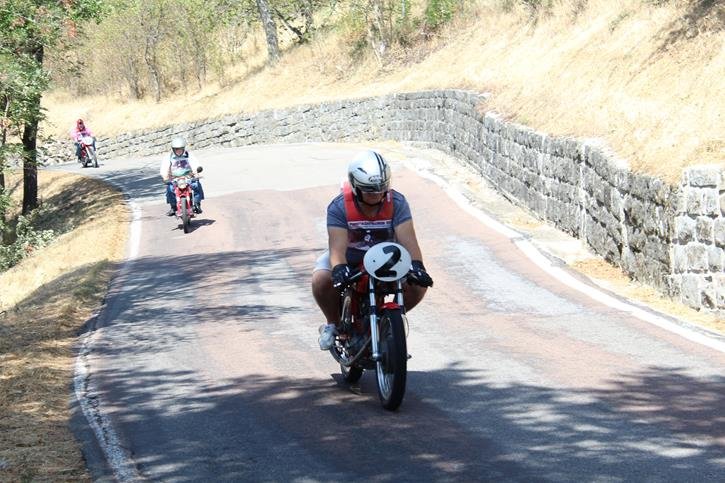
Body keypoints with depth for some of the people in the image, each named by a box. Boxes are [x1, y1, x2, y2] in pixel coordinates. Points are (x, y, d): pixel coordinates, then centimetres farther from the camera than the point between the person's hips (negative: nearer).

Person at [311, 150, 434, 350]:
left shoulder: (396, 203, -19)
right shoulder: (338, 207, -24)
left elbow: (407, 240, -28)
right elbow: (337, 246, -34)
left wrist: (416, 265, -48)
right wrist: (339, 268, -56)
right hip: (350, 256, -1)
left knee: (418, 284, -23)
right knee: (321, 280, -32)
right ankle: (334, 323, 0)